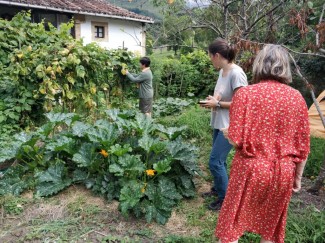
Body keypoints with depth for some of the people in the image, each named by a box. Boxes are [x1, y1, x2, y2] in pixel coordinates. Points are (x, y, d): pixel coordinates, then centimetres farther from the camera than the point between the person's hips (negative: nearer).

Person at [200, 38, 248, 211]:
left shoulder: (236, 73, -21)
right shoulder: (222, 71, 5)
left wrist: (217, 104, -18)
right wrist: (213, 100, -2)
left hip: (230, 126, -8)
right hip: (219, 123, 8)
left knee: (215, 162, -5)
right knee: (219, 160, 19)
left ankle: (225, 198, 13)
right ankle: (217, 188, 38)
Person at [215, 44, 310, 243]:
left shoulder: (245, 93, -12)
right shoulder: (297, 97, -1)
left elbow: (237, 139, -15)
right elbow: (303, 146, 3)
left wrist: (226, 132, 6)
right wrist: (298, 177, 15)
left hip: (250, 169, -3)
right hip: (283, 173, 4)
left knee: (233, 225, 15)